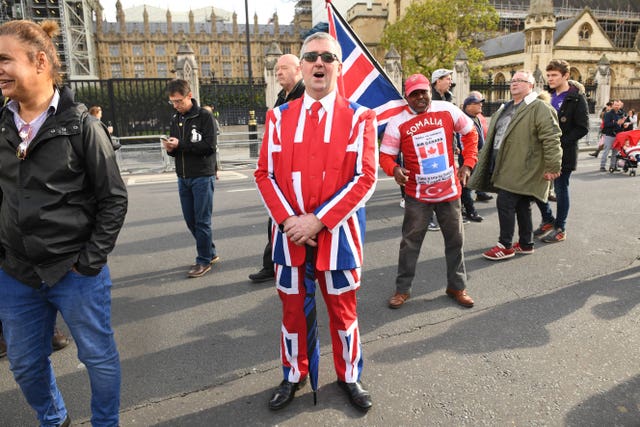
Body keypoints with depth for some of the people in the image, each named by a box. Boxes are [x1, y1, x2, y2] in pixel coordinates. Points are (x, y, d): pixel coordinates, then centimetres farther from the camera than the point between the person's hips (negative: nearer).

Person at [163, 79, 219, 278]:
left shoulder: (204, 116, -7)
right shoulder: (174, 119, 12)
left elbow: (210, 146, -16)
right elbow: (175, 150, 16)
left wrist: (180, 145, -19)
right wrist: (170, 148, -7)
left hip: (202, 176, -7)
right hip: (183, 178, 7)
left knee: (202, 221, -1)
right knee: (190, 220, 11)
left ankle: (204, 260, 12)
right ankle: (210, 253, 26)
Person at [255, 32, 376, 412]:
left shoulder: (360, 117, -3)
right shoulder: (279, 117, 4)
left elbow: (365, 178, -10)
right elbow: (265, 174, 2)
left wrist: (318, 220, -16)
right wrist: (287, 221, -12)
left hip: (337, 233, -2)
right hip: (289, 234, 2)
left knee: (343, 309, 13)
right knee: (293, 308, 15)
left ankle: (349, 376, 36)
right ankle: (294, 375, 38)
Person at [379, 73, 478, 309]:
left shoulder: (448, 110, -4)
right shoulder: (398, 122, -9)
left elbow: (470, 133, 10)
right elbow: (386, 155, -7)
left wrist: (468, 163, 1)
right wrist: (394, 169, -29)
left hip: (449, 191, 3)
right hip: (417, 194, -2)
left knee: (455, 240, 14)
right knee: (410, 243, 6)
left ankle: (457, 286, 32)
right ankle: (403, 288, 21)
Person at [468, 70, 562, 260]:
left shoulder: (540, 108, -10)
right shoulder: (505, 108, 17)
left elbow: (551, 139, -16)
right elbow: (494, 135, 24)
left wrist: (552, 167, -19)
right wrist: (485, 159, 21)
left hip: (521, 168, -8)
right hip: (503, 166, 8)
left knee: (505, 202, -9)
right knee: (521, 205, 15)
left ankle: (505, 246, 3)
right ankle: (526, 244, 26)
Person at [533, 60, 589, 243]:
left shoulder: (576, 98, -9)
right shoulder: (550, 96, 11)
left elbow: (582, 128, -13)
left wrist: (560, 143, -19)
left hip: (564, 154, -6)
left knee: (561, 190, 3)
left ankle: (560, 229, 17)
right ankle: (548, 220, 28)